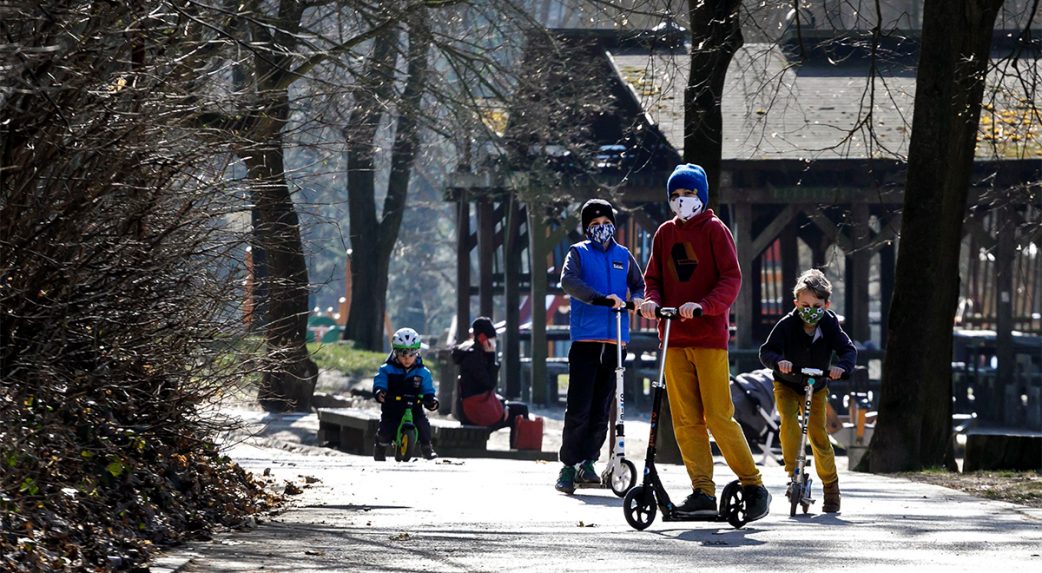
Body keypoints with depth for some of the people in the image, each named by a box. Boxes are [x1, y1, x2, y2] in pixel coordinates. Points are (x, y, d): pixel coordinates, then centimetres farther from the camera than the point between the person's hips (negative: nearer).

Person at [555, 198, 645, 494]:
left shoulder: (623, 256, 17)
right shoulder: (579, 253, 5)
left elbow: (639, 285, 19)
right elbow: (568, 281, -12)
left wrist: (638, 298, -7)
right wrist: (600, 297, -27)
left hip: (614, 340, 4)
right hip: (585, 337, -4)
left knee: (602, 405, 5)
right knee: (579, 406, -10)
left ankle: (588, 462, 15)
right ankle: (568, 466, -5)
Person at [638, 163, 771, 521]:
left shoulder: (714, 230, 0)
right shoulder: (665, 233, 15)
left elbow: (731, 279, -7)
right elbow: (654, 277, 18)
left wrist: (702, 306, -23)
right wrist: (653, 300, -5)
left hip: (709, 335, -5)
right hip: (674, 339, 5)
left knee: (718, 417, -9)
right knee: (685, 420, 1)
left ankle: (753, 485, 1)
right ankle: (702, 491, 4)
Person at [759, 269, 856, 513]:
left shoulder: (830, 325, -17)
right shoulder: (787, 325, -21)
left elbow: (849, 350, -23)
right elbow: (766, 351, -26)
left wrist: (841, 365, -45)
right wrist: (779, 361, -48)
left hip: (816, 388, 1)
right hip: (787, 385, -1)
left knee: (818, 434, -4)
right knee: (789, 422, -25)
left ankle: (831, 485, 11)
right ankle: (793, 474, -13)